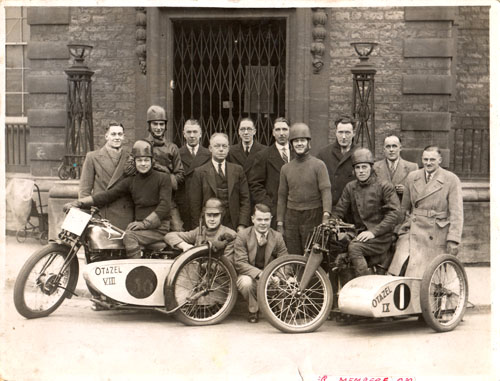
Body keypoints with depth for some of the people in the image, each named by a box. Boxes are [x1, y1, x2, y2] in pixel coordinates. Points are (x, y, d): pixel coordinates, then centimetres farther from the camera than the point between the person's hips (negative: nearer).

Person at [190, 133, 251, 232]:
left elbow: (245, 199, 7)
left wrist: (242, 224, -2)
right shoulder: (200, 172, 3)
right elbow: (195, 204, 1)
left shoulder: (237, 170, 10)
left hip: (233, 227, 2)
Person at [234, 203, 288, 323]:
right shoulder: (242, 236, -9)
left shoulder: (277, 237, 0)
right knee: (246, 282, -37)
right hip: (250, 275, -2)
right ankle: (253, 310, -5)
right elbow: (240, 263, -17)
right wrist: (260, 274, -32)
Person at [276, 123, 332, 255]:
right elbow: (282, 197, 13)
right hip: (291, 218, 3)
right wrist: (280, 224, 8)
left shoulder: (318, 165, 0)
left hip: (313, 217, -3)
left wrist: (326, 214, -23)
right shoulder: (286, 168, 11)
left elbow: (326, 191, -9)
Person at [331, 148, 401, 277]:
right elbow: (339, 211, 13)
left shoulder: (384, 187, -1)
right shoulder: (350, 187, 14)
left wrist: (373, 231, -20)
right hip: (360, 235, 5)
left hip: (381, 237, -5)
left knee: (354, 247, -31)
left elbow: (395, 214, -10)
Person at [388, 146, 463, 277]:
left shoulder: (451, 180, -2)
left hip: (436, 236, -3)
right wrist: (401, 231, 16)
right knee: (398, 272, -13)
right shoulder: (412, 177, 10)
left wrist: (453, 241, -12)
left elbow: (456, 212, -5)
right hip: (413, 231, 3)